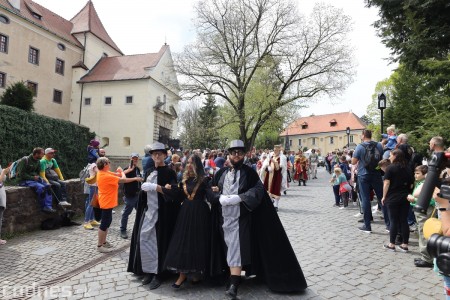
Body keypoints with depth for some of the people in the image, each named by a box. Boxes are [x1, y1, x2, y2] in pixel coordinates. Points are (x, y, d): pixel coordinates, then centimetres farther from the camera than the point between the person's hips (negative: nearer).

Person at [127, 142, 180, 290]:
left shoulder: (169, 172, -6)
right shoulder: (150, 172, 10)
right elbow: (145, 190, 15)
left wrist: (155, 187, -23)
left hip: (161, 214, -5)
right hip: (148, 212, 6)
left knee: (159, 242, 1)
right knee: (143, 240, 5)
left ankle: (157, 274, 15)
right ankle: (149, 271, 20)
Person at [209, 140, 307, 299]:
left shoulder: (249, 172, 0)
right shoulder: (221, 173, 9)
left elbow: (258, 190, -10)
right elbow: (211, 191, 5)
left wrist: (238, 198, -21)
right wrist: (221, 198, -17)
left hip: (240, 218, -3)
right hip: (223, 218, 4)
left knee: (236, 249, -9)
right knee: (230, 249, 12)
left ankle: (233, 285, -7)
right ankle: (235, 277, 29)